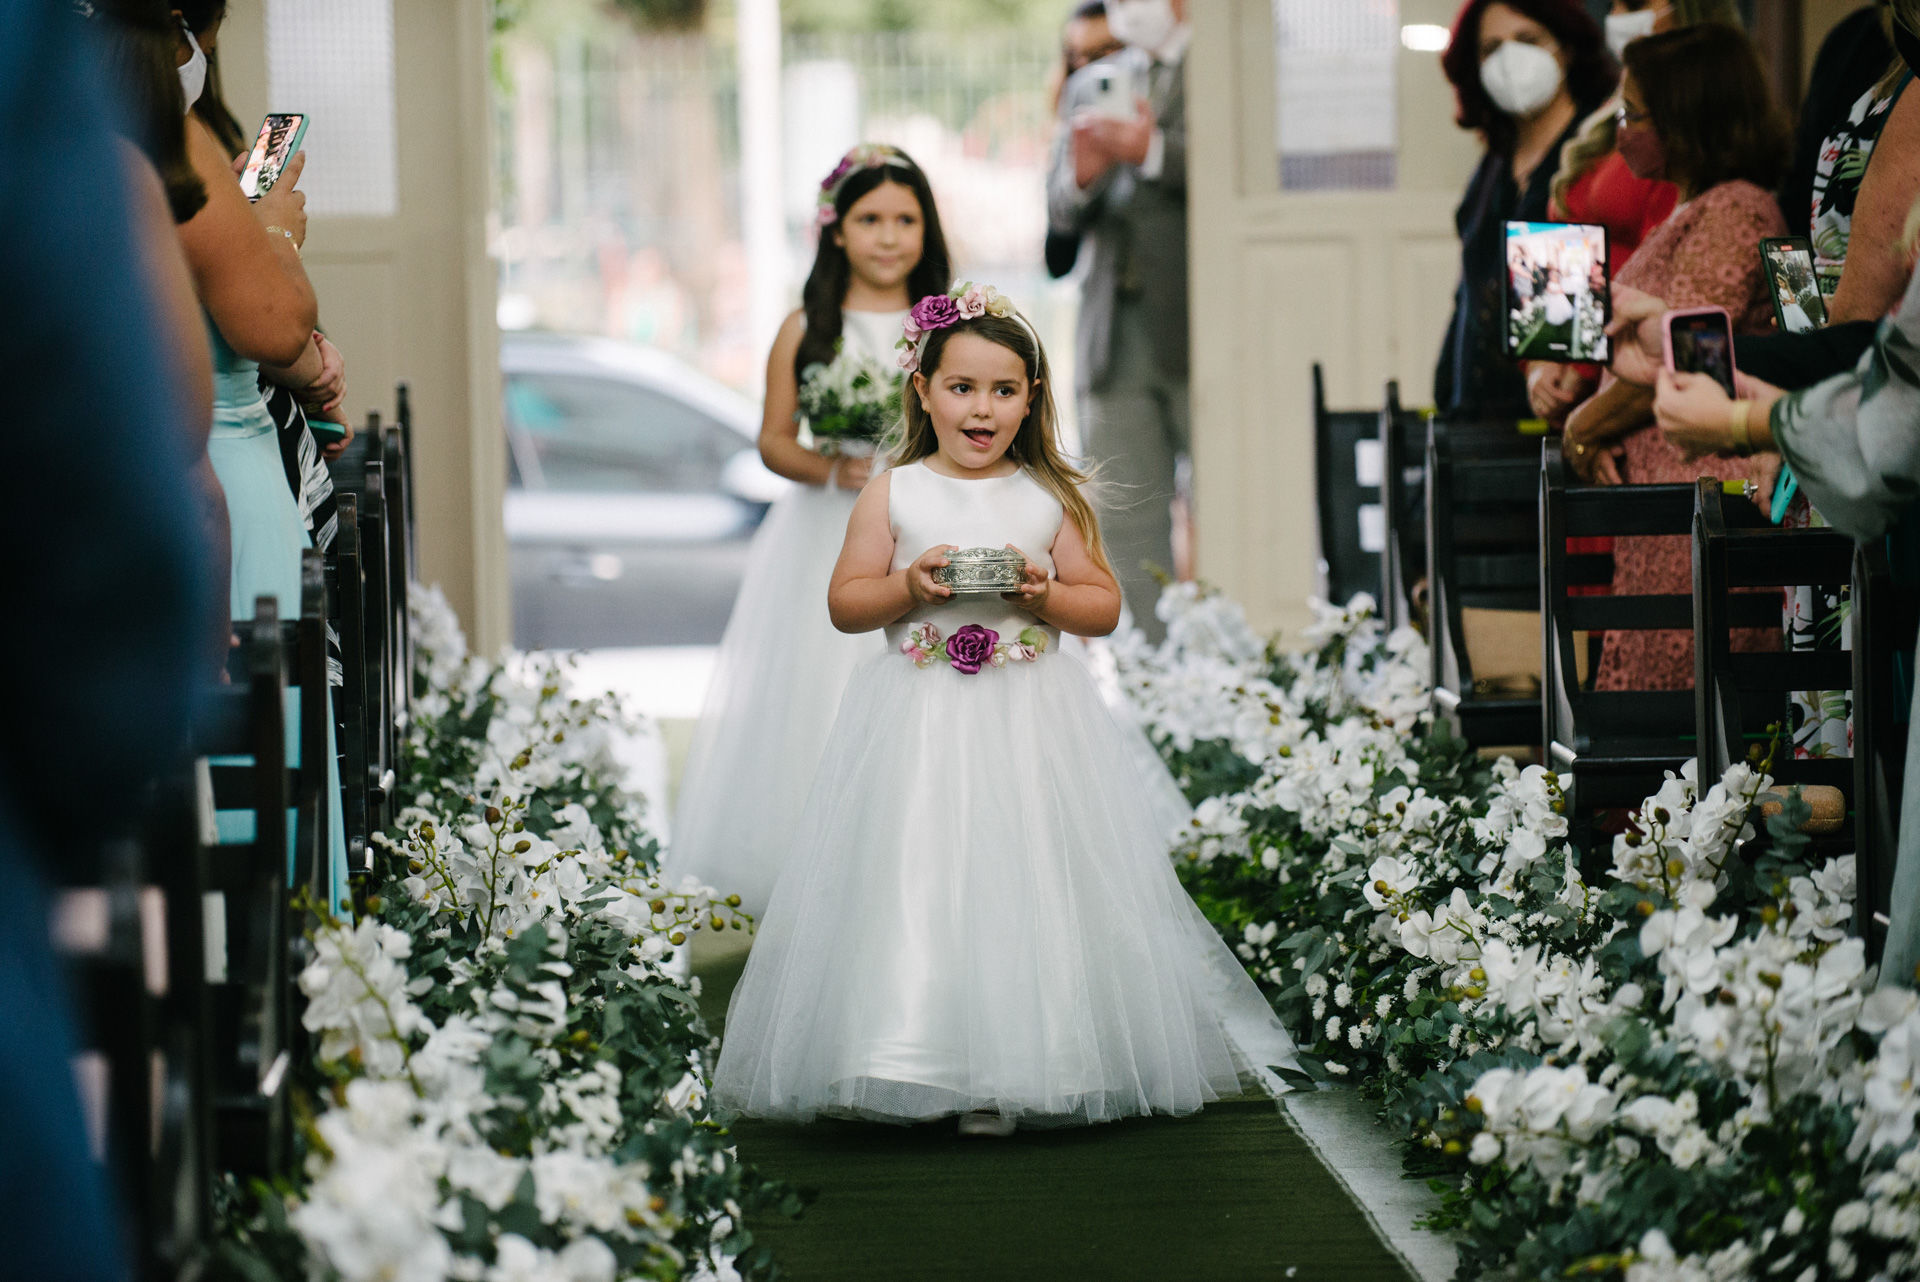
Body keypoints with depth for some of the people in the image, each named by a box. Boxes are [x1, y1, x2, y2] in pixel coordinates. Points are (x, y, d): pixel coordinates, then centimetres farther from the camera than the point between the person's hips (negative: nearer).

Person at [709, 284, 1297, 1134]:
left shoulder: (1051, 499, 5)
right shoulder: (892, 496, 3)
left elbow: (1105, 607, 8)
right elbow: (844, 603, 4)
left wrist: (1048, 595, -11)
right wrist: (909, 587, -13)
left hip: (1030, 723, 1)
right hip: (918, 730, -1)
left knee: (1030, 890, -3)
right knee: (913, 894, -6)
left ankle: (1014, 1077, 3)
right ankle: (915, 1069, 0)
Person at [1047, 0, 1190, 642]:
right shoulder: (1089, 86, 19)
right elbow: (1060, 214, 15)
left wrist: (1153, 150, -19)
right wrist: (1081, 174, -7)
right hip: (1116, 344, 5)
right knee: (1126, 527, 3)